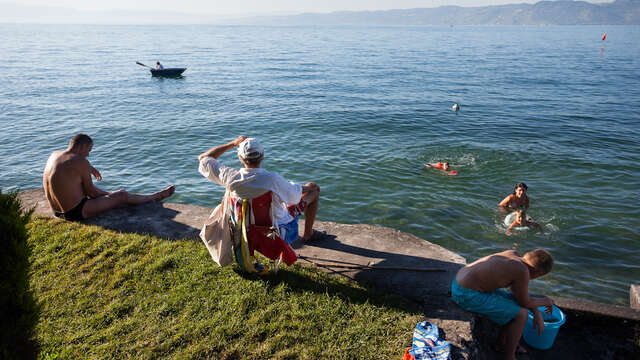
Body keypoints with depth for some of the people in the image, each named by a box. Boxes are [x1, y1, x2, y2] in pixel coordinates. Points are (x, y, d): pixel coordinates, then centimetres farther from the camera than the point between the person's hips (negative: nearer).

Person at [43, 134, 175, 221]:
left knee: (99, 191, 32)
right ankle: (156, 196, 21)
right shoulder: (80, 162, -21)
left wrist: (89, 168, 24)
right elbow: (90, 191, -12)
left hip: (57, 211, 9)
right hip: (76, 212, -9)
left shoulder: (54, 154, 4)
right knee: (123, 195, 3)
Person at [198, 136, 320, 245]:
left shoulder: (231, 178, -22)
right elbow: (295, 195, -14)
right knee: (314, 188, 12)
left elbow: (203, 158, -5)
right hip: (281, 233, -4)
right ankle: (308, 234, 25)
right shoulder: (272, 179, -34)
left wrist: (233, 143, -5)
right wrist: (307, 187, 9)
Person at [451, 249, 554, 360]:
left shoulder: (514, 254, 8)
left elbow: (516, 290, 17)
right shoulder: (522, 271, -18)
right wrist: (545, 301, 15)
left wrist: (537, 313, 10)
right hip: (469, 296, -9)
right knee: (521, 314, -1)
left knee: (515, 302, 20)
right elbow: (525, 302, -3)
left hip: (461, 284, 9)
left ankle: (502, 343, 35)